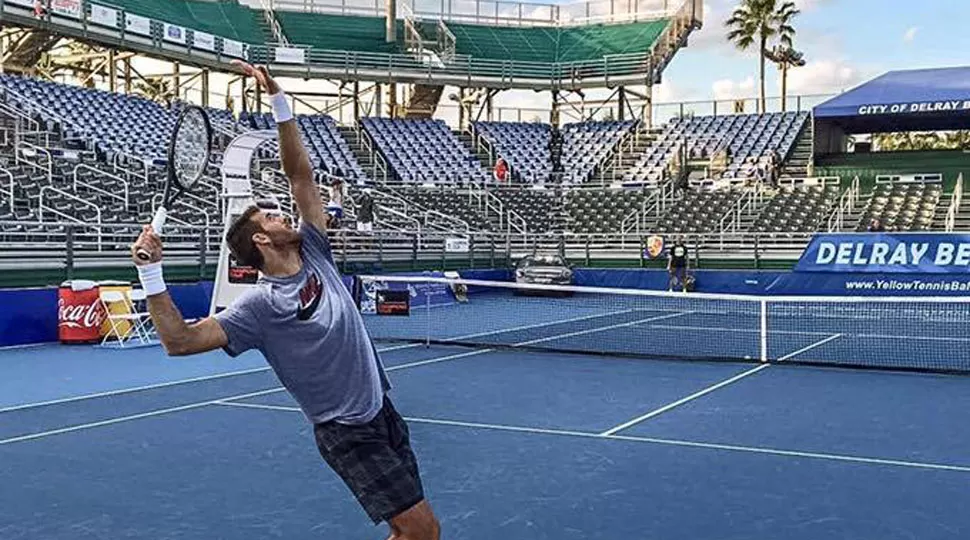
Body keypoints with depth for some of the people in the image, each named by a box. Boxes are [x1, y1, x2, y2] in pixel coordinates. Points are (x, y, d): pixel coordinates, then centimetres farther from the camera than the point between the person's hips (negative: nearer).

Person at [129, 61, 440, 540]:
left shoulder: (314, 256, 4)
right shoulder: (260, 306, -13)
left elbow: (300, 174, 3)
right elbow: (179, 340, -19)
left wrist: (278, 99, -3)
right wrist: (151, 272, -28)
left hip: (382, 412, 7)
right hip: (348, 434, -7)